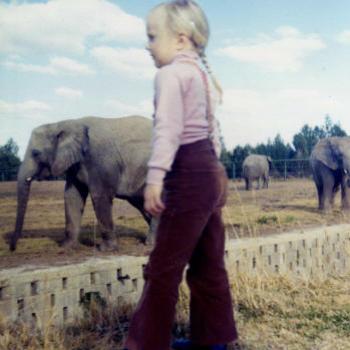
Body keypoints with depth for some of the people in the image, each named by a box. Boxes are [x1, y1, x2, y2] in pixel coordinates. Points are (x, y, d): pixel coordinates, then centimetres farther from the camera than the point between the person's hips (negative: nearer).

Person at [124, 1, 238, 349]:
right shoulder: (200, 74, 21)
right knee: (208, 264, 15)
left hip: (189, 175, -10)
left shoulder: (170, 74, -9)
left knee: (163, 267, -3)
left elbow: (168, 127, -22)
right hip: (210, 171, 10)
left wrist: (155, 176, -27)